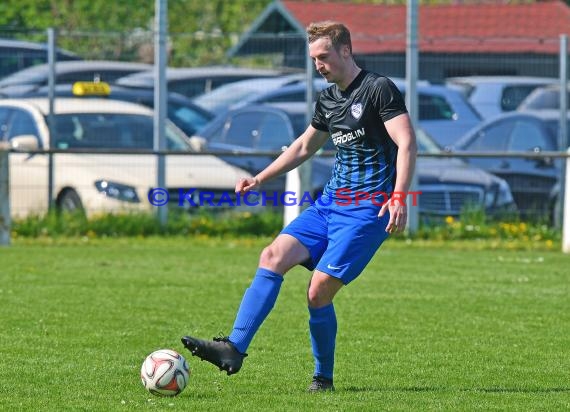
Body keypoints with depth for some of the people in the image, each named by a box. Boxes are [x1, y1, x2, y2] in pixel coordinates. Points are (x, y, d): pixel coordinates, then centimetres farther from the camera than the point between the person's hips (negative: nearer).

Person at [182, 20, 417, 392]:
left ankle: (323, 378, 6)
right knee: (274, 255, -11)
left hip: (367, 208, -8)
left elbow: (407, 143, -17)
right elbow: (304, 147, 31)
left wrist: (399, 198, -27)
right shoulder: (328, 100, 16)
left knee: (319, 291, -13)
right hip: (331, 202, 8)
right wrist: (261, 179, 26)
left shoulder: (379, 89, -9)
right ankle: (234, 349, -16)